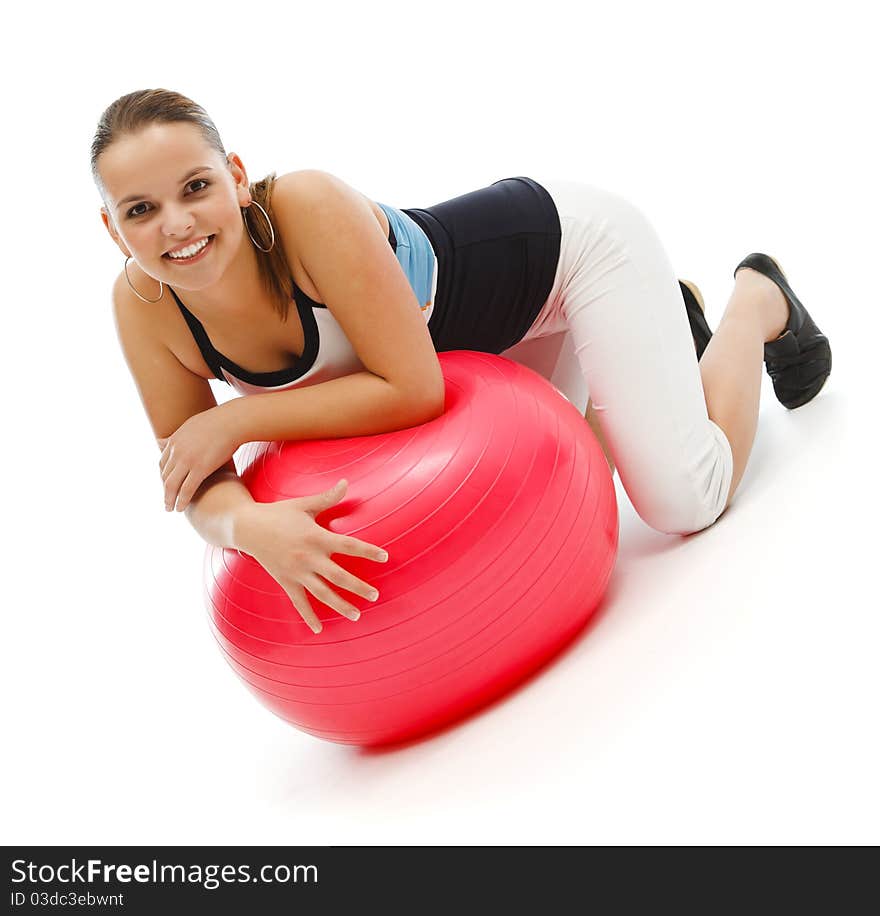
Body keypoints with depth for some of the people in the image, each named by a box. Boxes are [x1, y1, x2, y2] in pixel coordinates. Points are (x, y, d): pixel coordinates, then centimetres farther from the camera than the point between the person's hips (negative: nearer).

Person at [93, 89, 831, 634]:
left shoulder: (308, 207, -40)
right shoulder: (144, 307, -22)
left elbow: (414, 389, -38)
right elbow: (196, 480, -18)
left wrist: (237, 419, -35)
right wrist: (250, 524, -41)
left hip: (576, 242, -6)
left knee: (686, 504, -10)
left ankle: (760, 299, 17)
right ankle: (673, 320, 42)